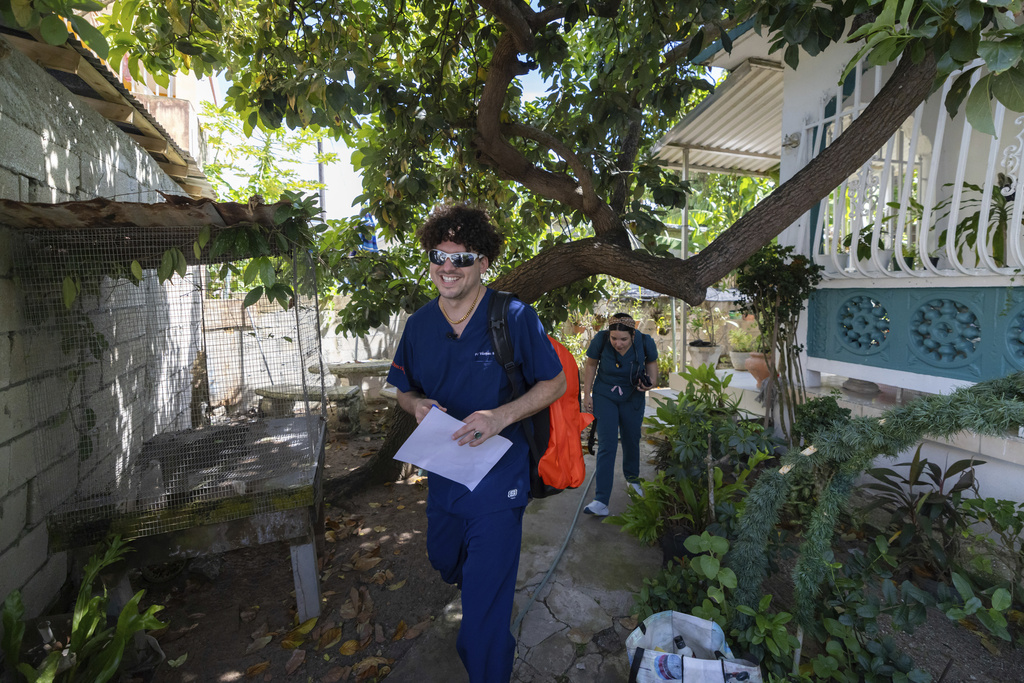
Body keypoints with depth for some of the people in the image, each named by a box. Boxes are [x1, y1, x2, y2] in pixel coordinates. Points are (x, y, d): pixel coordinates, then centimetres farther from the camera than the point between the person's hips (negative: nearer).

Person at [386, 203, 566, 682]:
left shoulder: (514, 317, -16)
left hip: (497, 479, -6)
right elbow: (403, 390, 10)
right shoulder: (419, 324, -1)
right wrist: (417, 405, -14)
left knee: (485, 610, 2)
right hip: (442, 475, 6)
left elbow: (556, 383, -9)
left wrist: (502, 415, -25)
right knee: (444, 562, 32)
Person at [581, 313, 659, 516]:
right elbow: (590, 365, -7)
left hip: (632, 398, 2)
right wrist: (587, 395, -5)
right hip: (604, 397, -2)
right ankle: (601, 501, -9)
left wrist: (651, 382, -18)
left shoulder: (645, 342, -20)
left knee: (631, 440, 15)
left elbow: (652, 362, 1)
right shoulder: (600, 340, -23)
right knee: (607, 445, -10)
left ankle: (632, 479, 45)